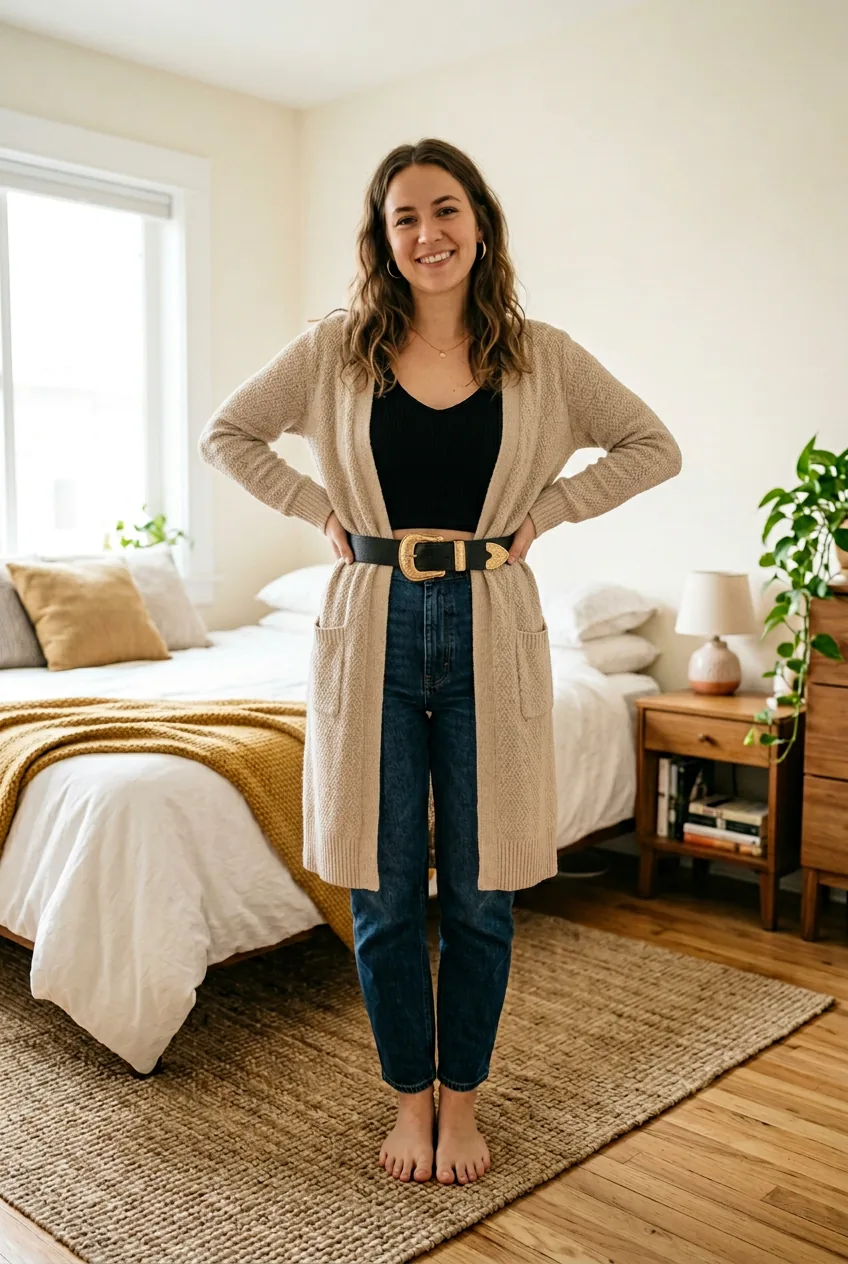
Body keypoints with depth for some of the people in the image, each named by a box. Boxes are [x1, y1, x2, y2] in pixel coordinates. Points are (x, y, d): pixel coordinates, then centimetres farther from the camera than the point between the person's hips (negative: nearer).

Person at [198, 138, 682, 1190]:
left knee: (480, 895, 7)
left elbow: (655, 448, 10)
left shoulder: (541, 356, 2)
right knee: (385, 894, 8)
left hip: (489, 636, 0)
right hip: (374, 629, 0)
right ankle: (410, 1095, 30)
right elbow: (224, 434, 13)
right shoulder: (337, 350, 3)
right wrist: (321, 509, 3)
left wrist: (547, 509, 1)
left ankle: (461, 1100, 29)